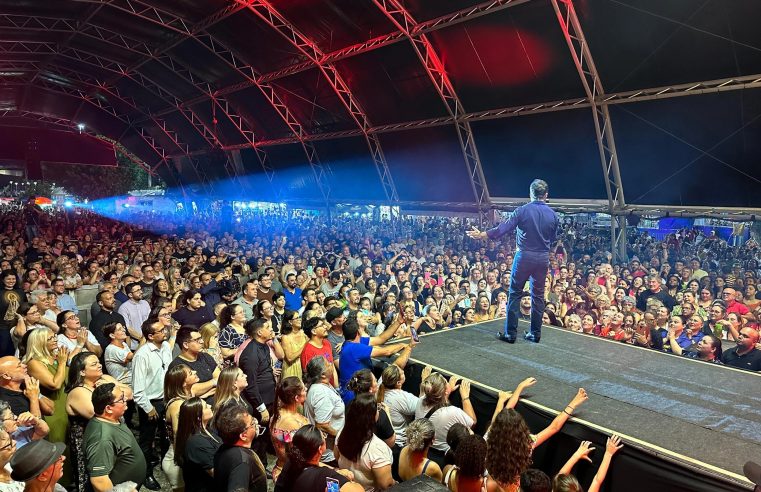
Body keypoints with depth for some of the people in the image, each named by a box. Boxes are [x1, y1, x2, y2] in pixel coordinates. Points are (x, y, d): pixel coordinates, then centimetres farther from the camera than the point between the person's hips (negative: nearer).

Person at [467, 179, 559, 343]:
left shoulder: (523, 210, -9)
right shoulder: (552, 215, 2)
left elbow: (504, 228, -13)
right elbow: (552, 240, 10)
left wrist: (481, 235, -7)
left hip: (524, 256, -3)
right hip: (543, 258, 4)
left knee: (515, 294, 3)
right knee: (538, 295, 12)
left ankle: (510, 334, 4)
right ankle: (535, 333, 18)